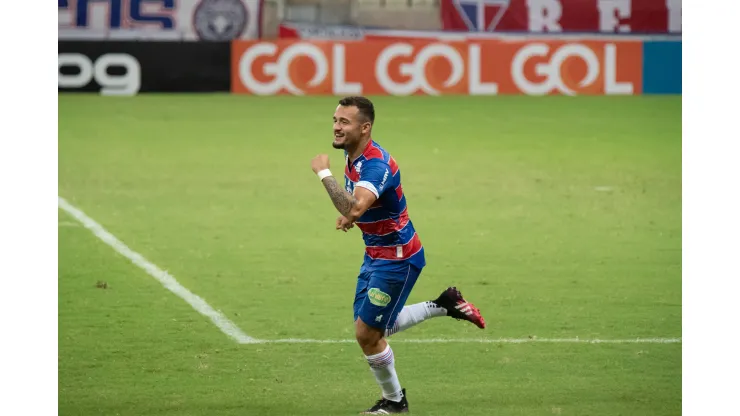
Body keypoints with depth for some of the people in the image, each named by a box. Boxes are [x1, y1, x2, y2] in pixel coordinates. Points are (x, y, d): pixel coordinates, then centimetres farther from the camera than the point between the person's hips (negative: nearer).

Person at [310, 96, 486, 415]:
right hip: (376, 254, 9)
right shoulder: (353, 155, 1)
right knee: (374, 330, 15)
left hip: (397, 259, -9)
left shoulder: (376, 164, -29)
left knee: (367, 334, -3)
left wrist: (324, 173, -37)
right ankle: (443, 306, 27)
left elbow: (354, 208, -46)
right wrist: (349, 214, 1)